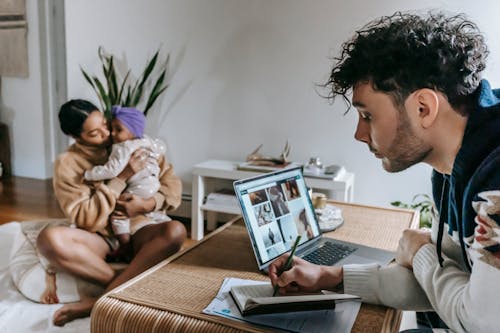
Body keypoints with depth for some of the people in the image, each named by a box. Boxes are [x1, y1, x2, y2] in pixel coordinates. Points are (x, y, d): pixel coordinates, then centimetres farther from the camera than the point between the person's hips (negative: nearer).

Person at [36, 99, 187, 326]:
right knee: (49, 239, -31)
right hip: (99, 238, -1)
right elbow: (85, 220, -14)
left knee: (176, 231, -32)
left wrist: (147, 205, -19)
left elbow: (172, 183, 1)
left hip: (136, 231, 1)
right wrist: (121, 178, -20)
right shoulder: (67, 164, -6)